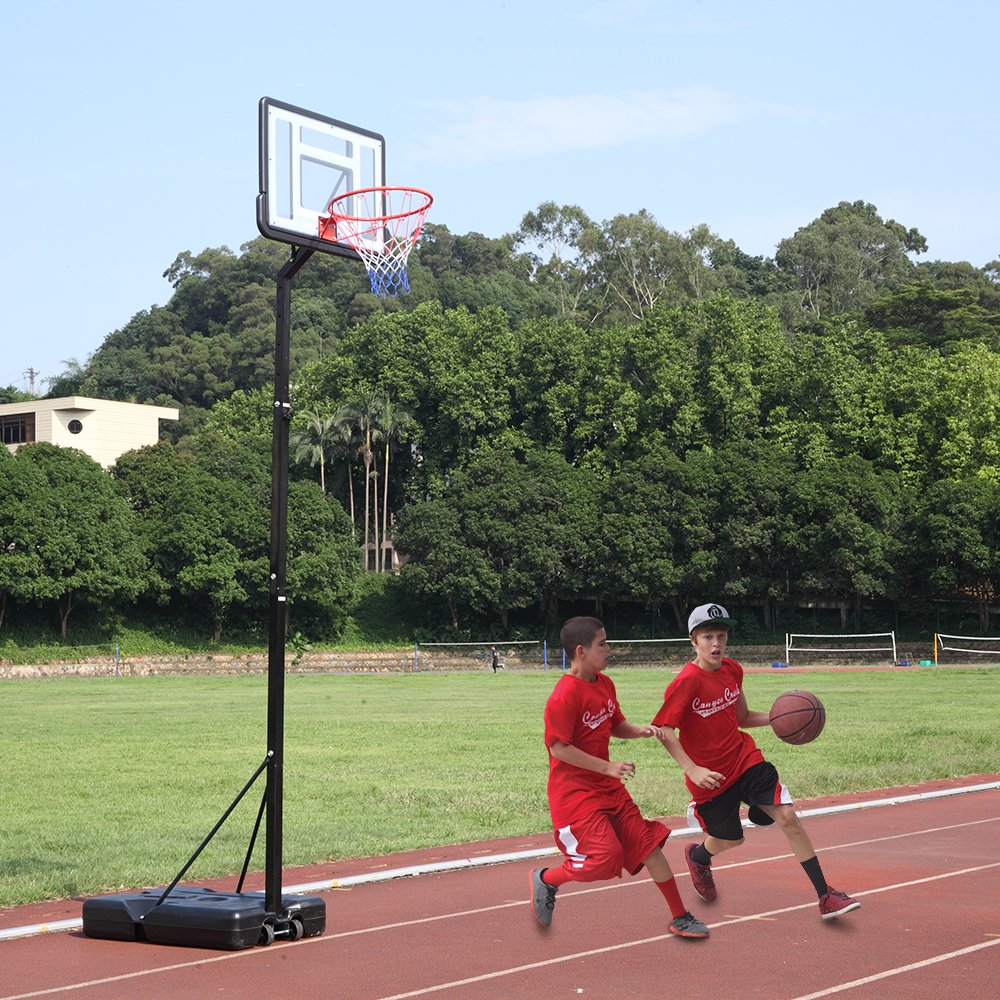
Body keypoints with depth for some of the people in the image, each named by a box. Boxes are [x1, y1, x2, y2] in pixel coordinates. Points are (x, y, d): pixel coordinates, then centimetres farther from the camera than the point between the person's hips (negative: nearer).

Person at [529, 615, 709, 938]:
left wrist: (641, 731, -3)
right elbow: (558, 747, -22)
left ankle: (680, 917, 16)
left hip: (607, 785, 9)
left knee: (647, 842, 6)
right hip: (574, 790, -8)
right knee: (605, 857, -16)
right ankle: (546, 879, 11)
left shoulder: (605, 684, 6)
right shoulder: (565, 694, -21)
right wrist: (607, 767, -22)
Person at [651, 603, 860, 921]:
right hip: (710, 775, -4)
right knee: (730, 839, 11)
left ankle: (825, 897, -4)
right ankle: (698, 857, 50)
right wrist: (692, 770, -26)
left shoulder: (732, 670, 1)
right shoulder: (686, 682, -20)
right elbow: (664, 730, -19)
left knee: (787, 817, -10)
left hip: (745, 759, 4)